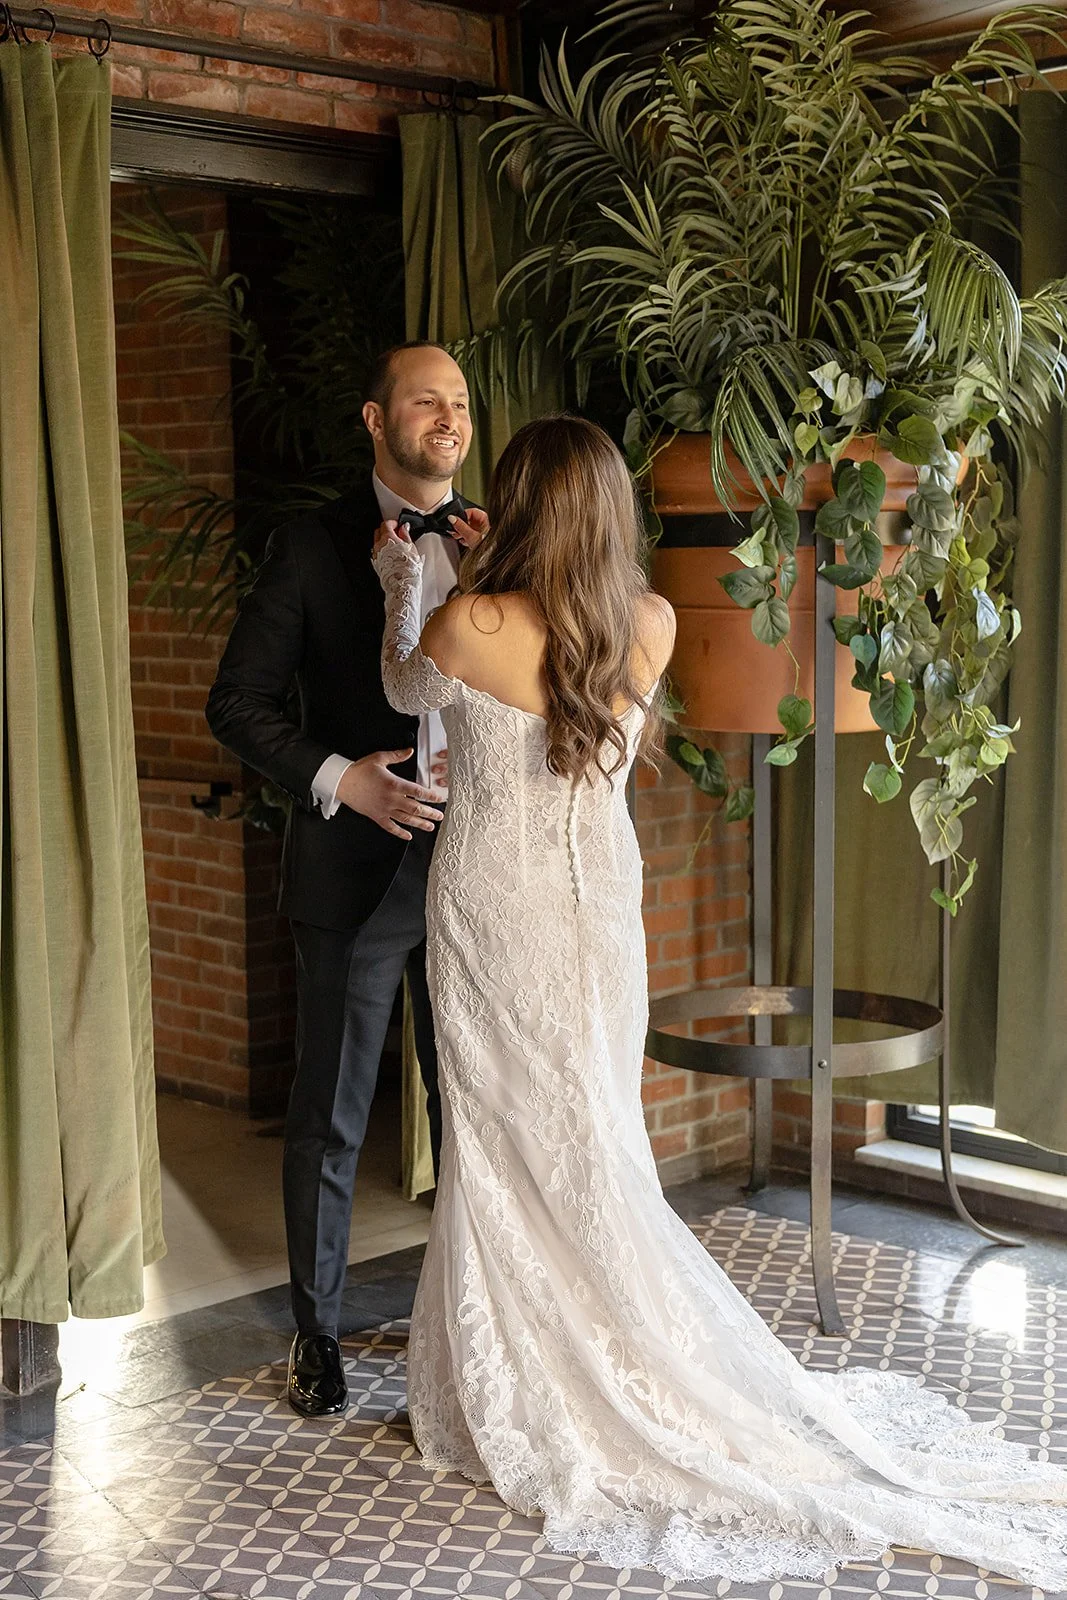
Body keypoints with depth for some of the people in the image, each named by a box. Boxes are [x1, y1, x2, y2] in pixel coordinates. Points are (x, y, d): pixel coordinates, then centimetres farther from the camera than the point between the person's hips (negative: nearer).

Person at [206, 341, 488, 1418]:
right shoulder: (314, 545, -3)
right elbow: (239, 704, -4)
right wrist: (341, 780, -17)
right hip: (355, 870, -3)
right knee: (330, 1119, 8)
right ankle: (315, 1330, 25)